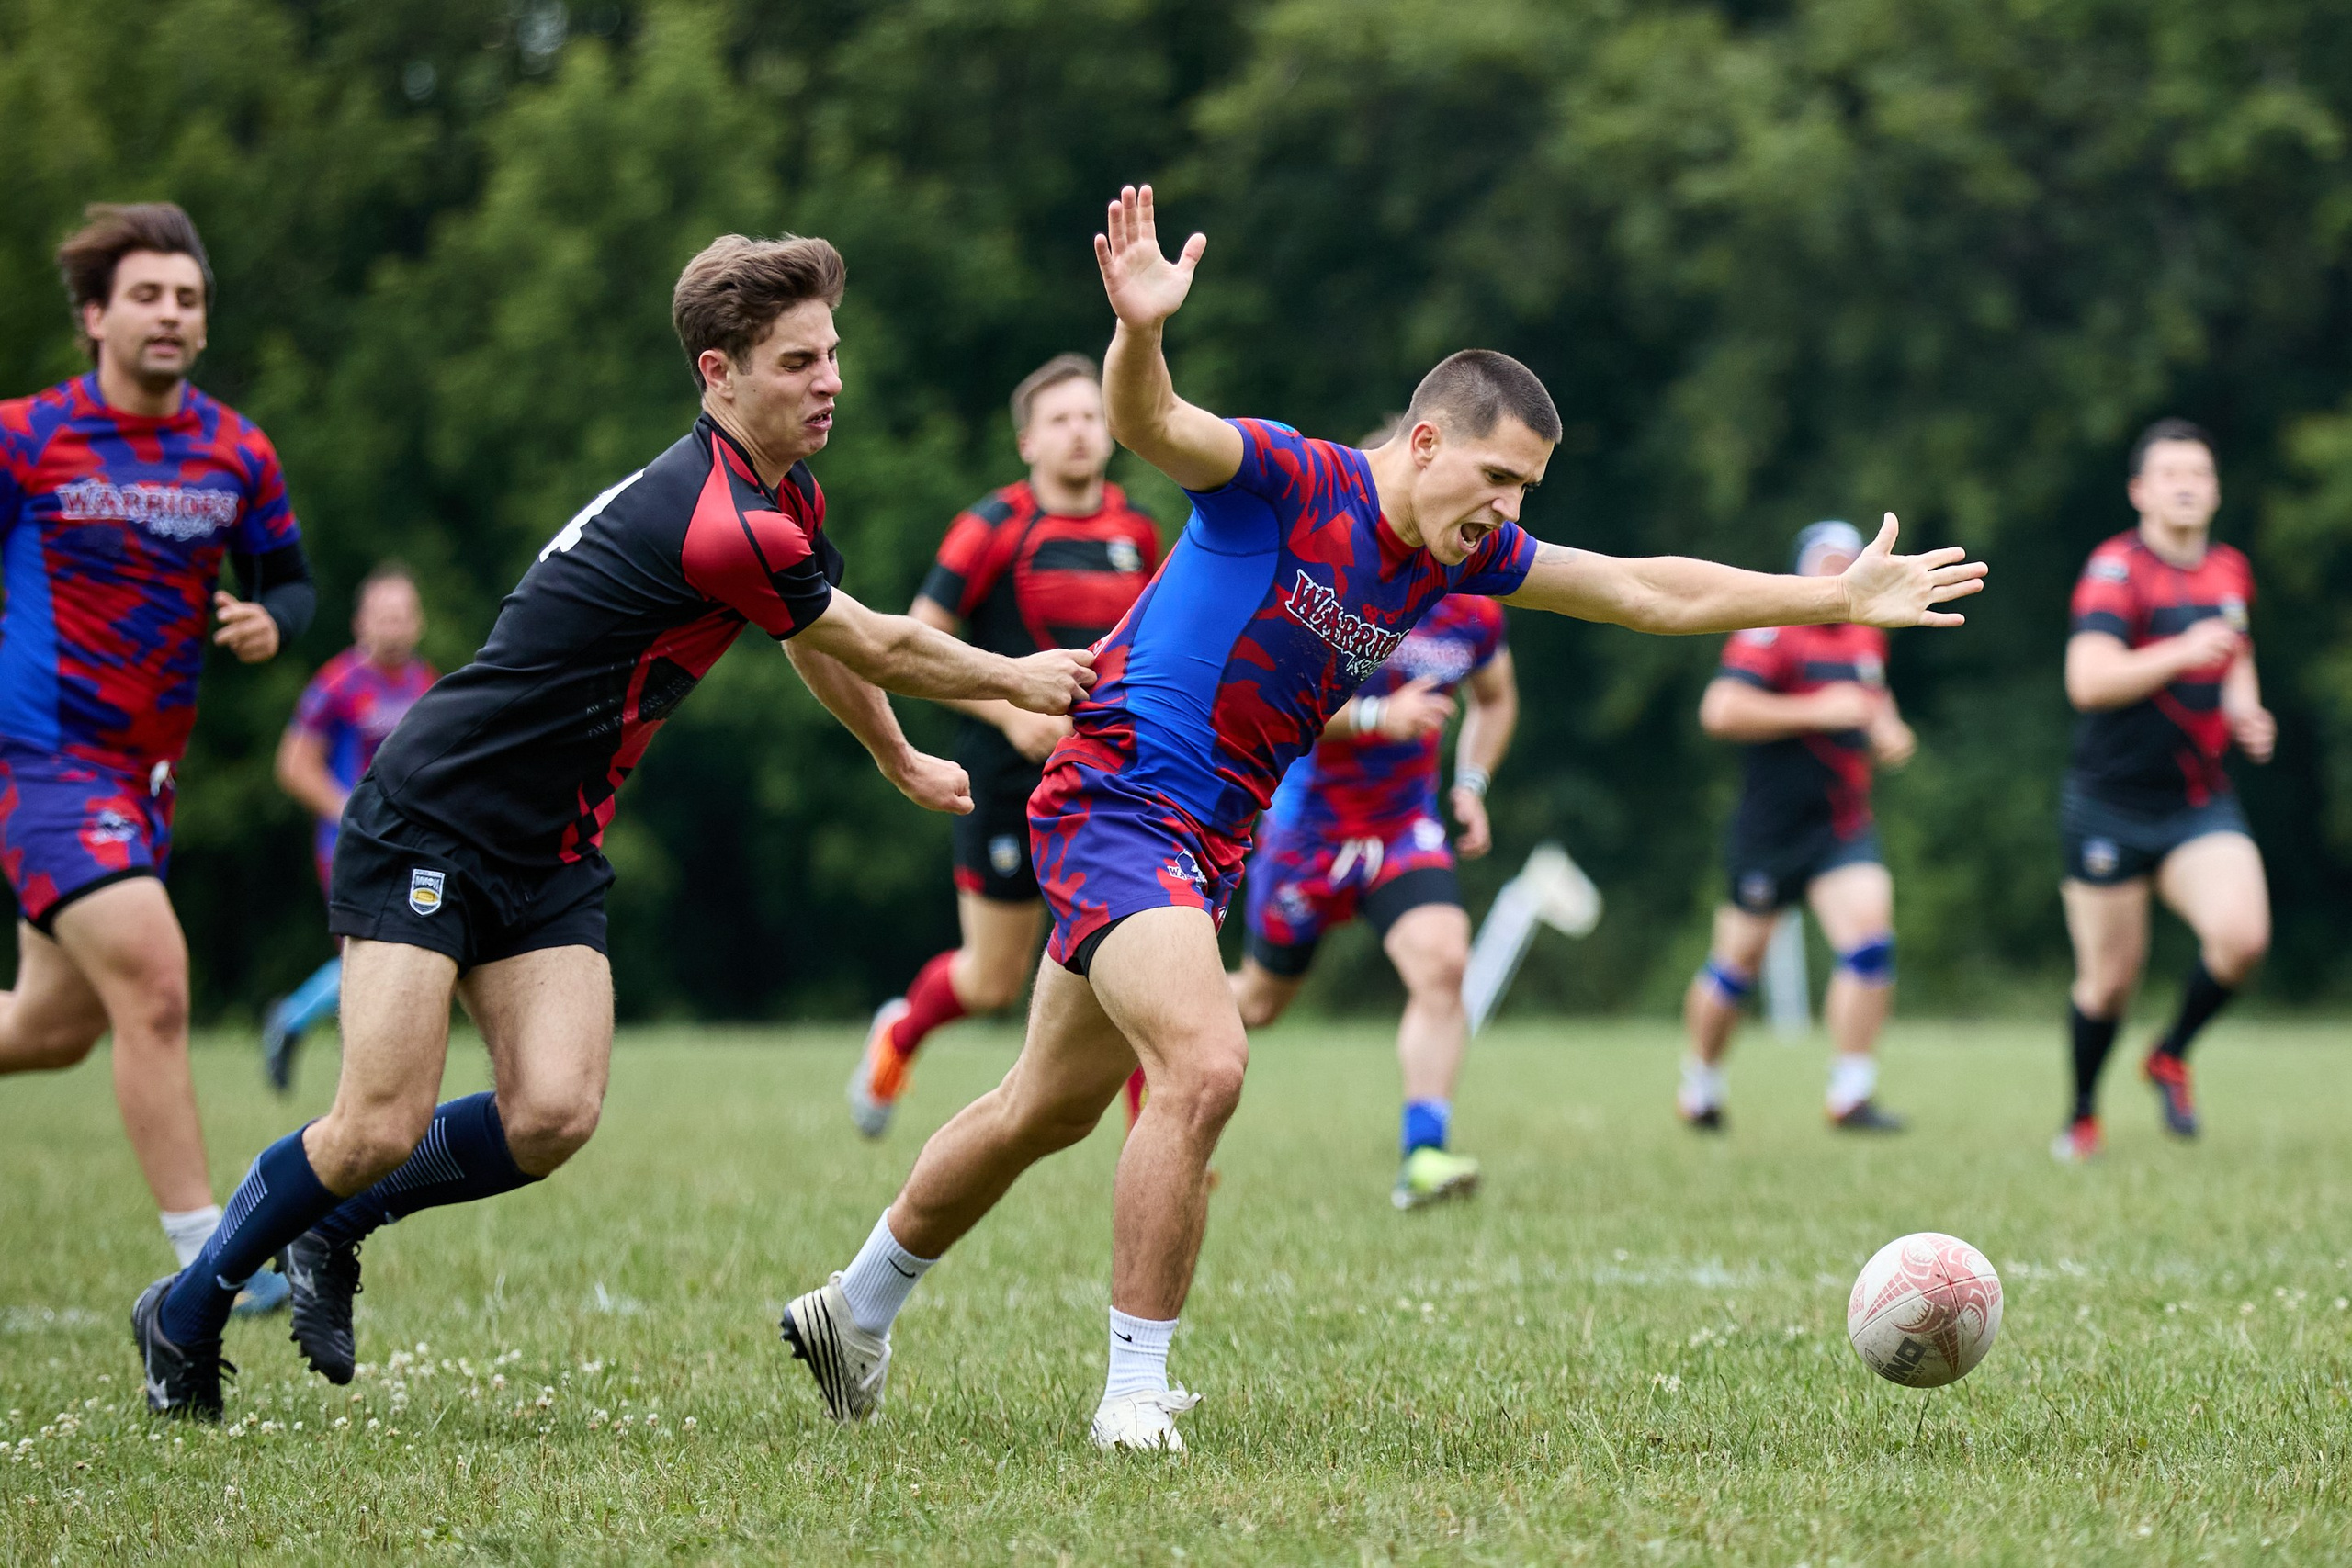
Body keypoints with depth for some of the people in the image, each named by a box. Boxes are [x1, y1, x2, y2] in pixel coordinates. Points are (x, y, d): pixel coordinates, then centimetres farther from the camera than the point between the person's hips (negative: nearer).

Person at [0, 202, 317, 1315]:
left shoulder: (238, 455, 4)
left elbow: (288, 579, 13)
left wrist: (271, 622, -8)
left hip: (146, 774, 6)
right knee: (153, 982, -20)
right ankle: (205, 1256, -17)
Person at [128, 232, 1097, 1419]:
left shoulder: (782, 498, 6)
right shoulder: (717, 525, -25)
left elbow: (824, 646, 28)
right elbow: (878, 650, -12)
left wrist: (903, 763, 41)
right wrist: (1017, 681, 5)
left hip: (550, 853, 8)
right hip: (428, 823, -8)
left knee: (553, 1117, -11)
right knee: (382, 1131, -13)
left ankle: (332, 1233, 13)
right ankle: (187, 1309, 10)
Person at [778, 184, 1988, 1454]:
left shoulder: (1461, 553, 5)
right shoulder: (1286, 480, -16)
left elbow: (1650, 592, 12)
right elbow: (1148, 425, -34)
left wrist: (1838, 598, 11)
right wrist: (1140, 332, -55)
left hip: (1206, 846, 9)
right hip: (1116, 806, -9)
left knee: (1051, 1109, 18)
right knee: (1203, 1066, -24)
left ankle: (855, 1310, 35)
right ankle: (1134, 1397, -16)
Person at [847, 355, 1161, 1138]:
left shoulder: (1137, 532, 6)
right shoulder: (993, 529, -9)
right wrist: (1008, 711, -19)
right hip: (1011, 780, -3)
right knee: (994, 980, 9)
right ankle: (900, 1032, 42)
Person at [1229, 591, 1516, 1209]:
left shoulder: (1475, 614, -3)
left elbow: (1496, 699, 17)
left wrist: (1472, 784, 2)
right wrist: (1378, 715, -35)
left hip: (1404, 828, 3)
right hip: (1308, 827, -3)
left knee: (1442, 963, -23)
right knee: (1258, 1000, 11)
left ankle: (1422, 1157, -23)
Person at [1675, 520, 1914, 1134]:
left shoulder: (1866, 638, 12)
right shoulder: (1771, 632, -13)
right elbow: (1721, 710, -25)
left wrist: (1888, 729, 11)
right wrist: (1815, 710, -24)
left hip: (1845, 825, 5)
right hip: (1772, 825, -5)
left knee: (1870, 941, -13)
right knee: (1739, 959, 7)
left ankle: (1851, 1095, -8)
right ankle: (1699, 1088, 28)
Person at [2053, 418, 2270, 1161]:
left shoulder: (2229, 571, 9)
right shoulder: (2117, 569, -13)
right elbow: (2087, 680, -25)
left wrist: (2244, 710, 9)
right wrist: (2181, 654, -32)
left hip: (2200, 805, 4)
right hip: (2110, 810, -4)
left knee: (2242, 936, -19)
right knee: (2110, 979, 2)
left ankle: (2172, 1056, 9)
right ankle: (2083, 1113, 28)